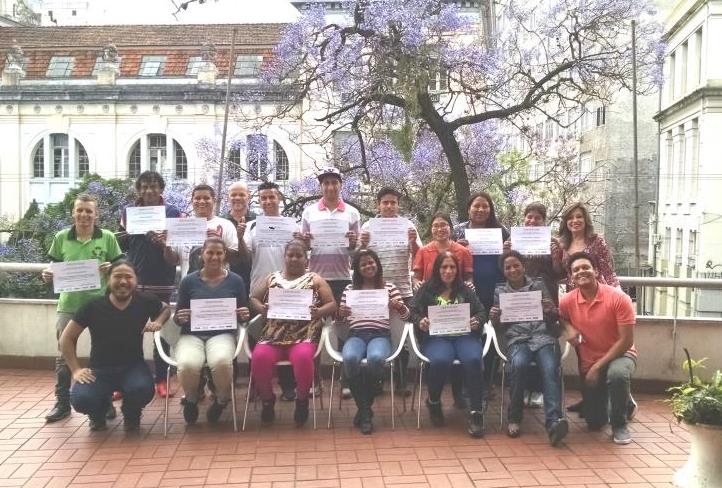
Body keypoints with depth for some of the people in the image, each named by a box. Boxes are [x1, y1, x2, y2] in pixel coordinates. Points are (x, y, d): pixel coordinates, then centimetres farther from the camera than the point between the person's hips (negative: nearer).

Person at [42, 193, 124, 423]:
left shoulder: (108, 237, -2)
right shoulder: (62, 237, 2)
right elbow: (55, 267, 9)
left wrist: (110, 268, -20)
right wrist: (49, 275, -12)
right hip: (69, 303, 1)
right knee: (64, 353, 7)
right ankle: (62, 402, 20)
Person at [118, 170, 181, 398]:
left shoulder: (172, 213, 0)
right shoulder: (128, 211, 7)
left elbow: (175, 256, -2)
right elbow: (121, 246, 11)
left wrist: (165, 244, -23)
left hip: (161, 281, -1)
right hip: (133, 280, 1)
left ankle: (161, 380, 16)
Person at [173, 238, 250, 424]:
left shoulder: (235, 281, 7)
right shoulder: (188, 281, 7)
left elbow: (244, 314, 14)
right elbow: (177, 316, 11)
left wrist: (244, 315, -9)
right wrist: (180, 318, -12)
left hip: (222, 334, 0)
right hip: (192, 334, 1)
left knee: (221, 362, -37)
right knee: (187, 365, -34)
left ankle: (222, 400, 0)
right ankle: (191, 400, 5)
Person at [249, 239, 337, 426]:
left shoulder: (315, 279, 13)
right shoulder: (273, 278, 20)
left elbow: (332, 304, 7)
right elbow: (253, 298, 20)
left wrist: (318, 312, -14)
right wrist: (262, 309, -3)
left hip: (304, 335, -2)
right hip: (273, 335, 2)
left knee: (302, 357, -35)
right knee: (259, 357, -29)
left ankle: (302, 399, -7)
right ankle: (267, 399, -1)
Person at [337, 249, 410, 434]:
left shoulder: (389, 287, 13)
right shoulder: (349, 289, 17)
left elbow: (406, 315, 10)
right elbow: (341, 319, 16)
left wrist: (398, 306, -12)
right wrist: (340, 314, -7)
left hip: (380, 335, -1)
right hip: (356, 335, 1)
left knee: (375, 358, -37)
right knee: (349, 359, -35)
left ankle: (363, 409, -13)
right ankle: (365, 411, -17)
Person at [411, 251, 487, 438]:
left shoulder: (466, 290, 20)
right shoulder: (426, 289, 15)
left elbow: (482, 312, 16)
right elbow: (414, 311, 9)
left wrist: (477, 321, -7)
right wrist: (420, 321, -14)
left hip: (464, 335, 2)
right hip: (436, 337, -2)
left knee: (473, 360, -33)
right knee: (440, 361, -35)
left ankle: (475, 413, -21)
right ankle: (433, 402, -3)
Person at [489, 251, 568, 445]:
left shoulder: (538, 285, 19)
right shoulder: (500, 291, 21)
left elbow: (554, 318, 15)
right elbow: (498, 325, 18)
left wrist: (550, 311, -8)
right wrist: (493, 318, -5)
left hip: (543, 335, 0)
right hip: (517, 338, 0)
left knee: (551, 368, -32)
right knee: (519, 364, -34)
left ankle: (553, 422, -43)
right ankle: (514, 418, -21)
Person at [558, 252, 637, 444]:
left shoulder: (618, 298, -20)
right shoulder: (567, 301, -11)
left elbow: (626, 341, -19)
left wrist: (598, 366, -21)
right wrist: (568, 327, -11)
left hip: (619, 355, -3)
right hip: (588, 364, 4)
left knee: (617, 374, -40)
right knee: (594, 423, 3)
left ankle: (619, 424, -14)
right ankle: (617, 401, 37)